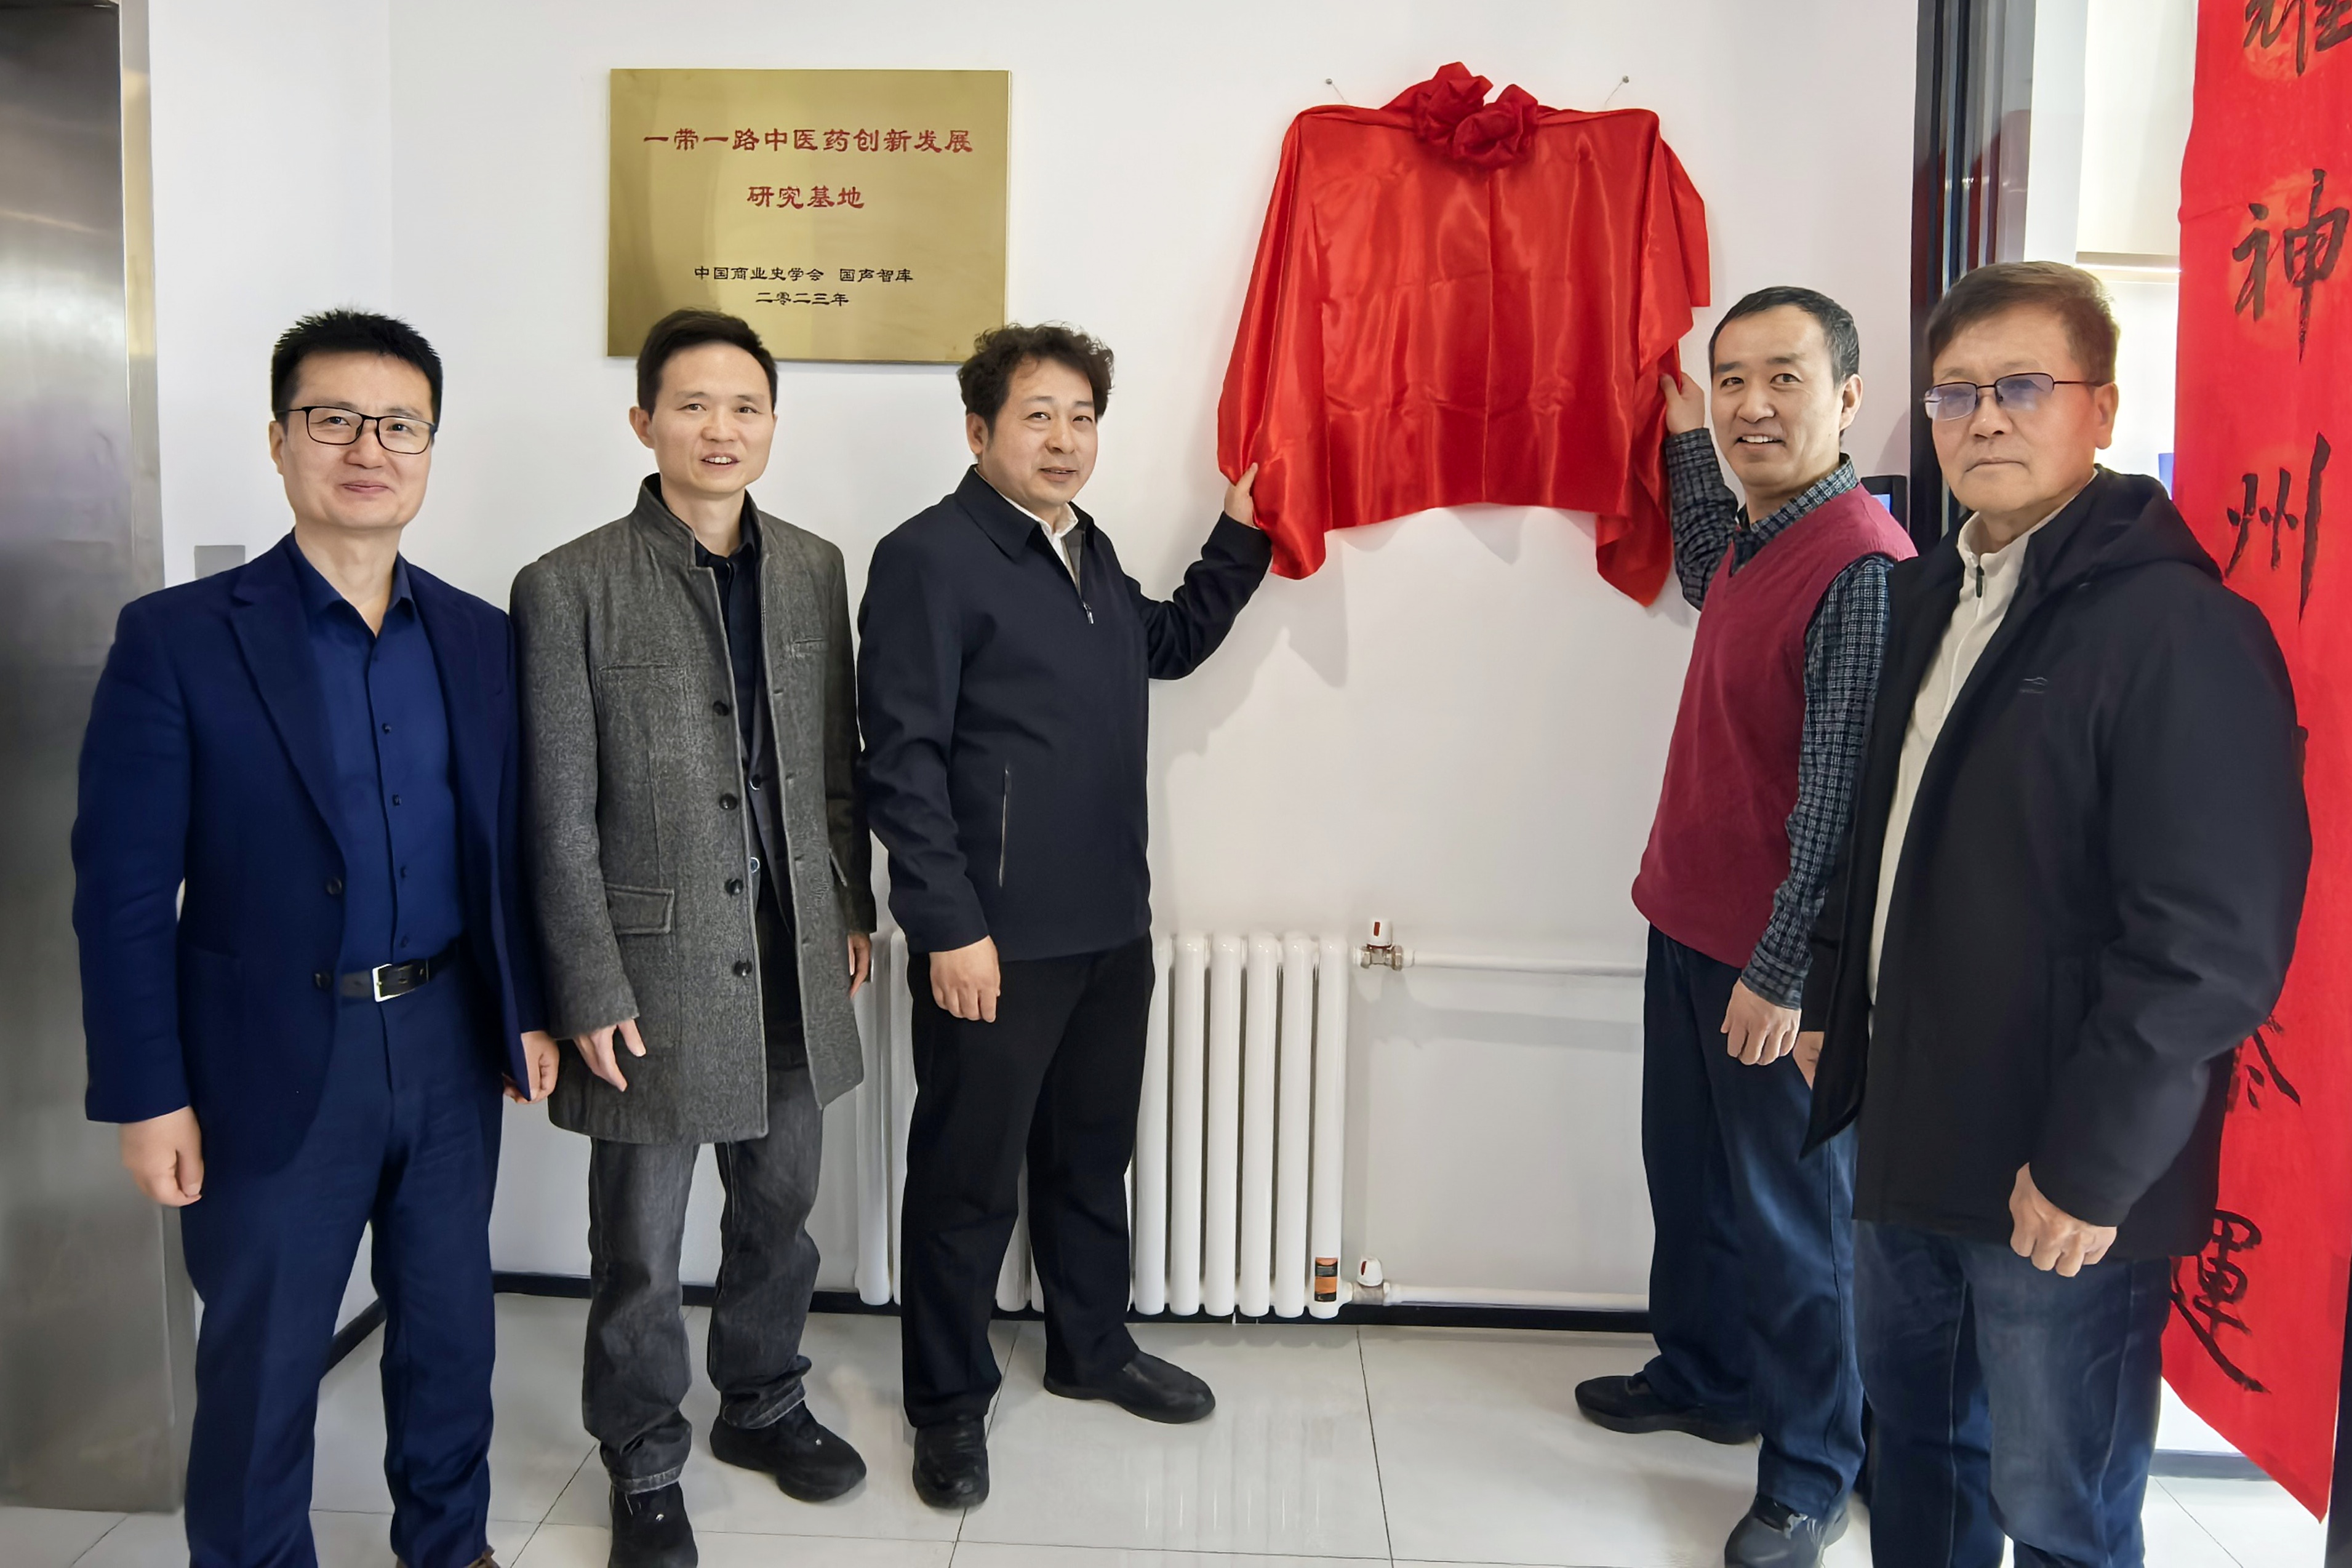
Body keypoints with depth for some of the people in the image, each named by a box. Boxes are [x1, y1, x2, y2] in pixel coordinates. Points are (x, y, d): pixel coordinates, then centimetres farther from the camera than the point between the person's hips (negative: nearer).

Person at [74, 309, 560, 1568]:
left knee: (450, 1325, 18)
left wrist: (529, 1011, 8)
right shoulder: (177, 638, -9)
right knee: (261, 1359, 12)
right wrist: (148, 1096, -10)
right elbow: (123, 889, -9)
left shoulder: (478, 639, 4)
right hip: (276, 1061, -4)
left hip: (448, 1040, 4)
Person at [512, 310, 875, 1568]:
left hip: (791, 960, 4)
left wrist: (854, 907, 13)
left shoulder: (813, 568, 6)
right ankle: (644, 1466, 31)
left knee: (779, 1211, 18)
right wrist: (593, 992, -11)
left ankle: (763, 1404, 41)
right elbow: (560, 817, -9)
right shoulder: (569, 587, -8)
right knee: (641, 1249, 9)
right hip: (655, 961, -4)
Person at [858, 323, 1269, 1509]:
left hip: (1113, 926, 8)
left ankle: (1092, 1348, 39)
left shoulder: (1089, 552, 12)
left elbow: (1169, 645, 29)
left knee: (1092, 1154, 21)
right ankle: (949, 1402, 25)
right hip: (994, 940, -8)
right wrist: (948, 925, -19)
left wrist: (1240, 536, 18)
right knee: (969, 1178, 7)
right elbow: (902, 757, -16)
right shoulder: (929, 556, -12)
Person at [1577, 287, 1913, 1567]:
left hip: (1776, 961, -9)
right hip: (1691, 924, 9)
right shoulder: (1759, 537, 8)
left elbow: (1840, 799, -23)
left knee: (1788, 1214, 5)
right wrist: (1685, 442, 29)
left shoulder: (1863, 568, -21)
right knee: (1689, 1173, 21)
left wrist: (1783, 972, -21)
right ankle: (1702, 1378, 41)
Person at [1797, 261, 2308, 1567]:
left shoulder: (2178, 624, -17)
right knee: (1915, 1446, 23)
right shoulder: (1932, 596, 10)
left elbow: (2211, 941, -21)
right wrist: (1834, 1004, 16)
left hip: (2063, 1182, -7)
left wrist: (2091, 1165, -19)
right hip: (1914, 1137, 8)